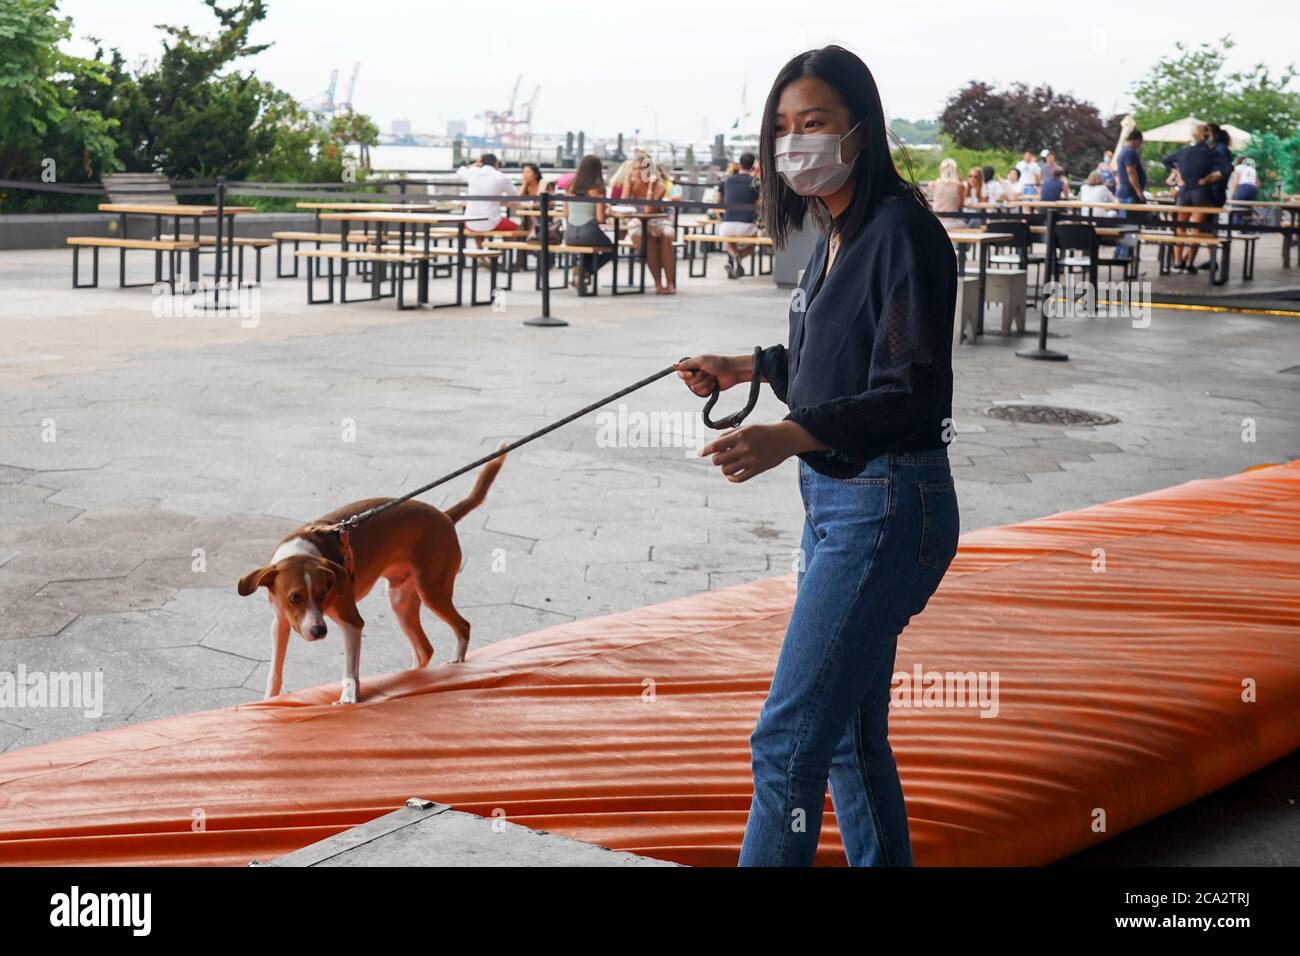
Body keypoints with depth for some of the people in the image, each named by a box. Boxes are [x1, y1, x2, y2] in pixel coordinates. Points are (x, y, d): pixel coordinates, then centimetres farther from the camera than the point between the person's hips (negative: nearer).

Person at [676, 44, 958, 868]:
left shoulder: (902, 232, -16)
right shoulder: (835, 235, 11)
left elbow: (913, 395, -23)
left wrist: (789, 437, -35)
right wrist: (749, 367, 25)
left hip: (885, 509, -10)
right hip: (833, 501, 10)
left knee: (788, 739, -9)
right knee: (850, 736, 17)